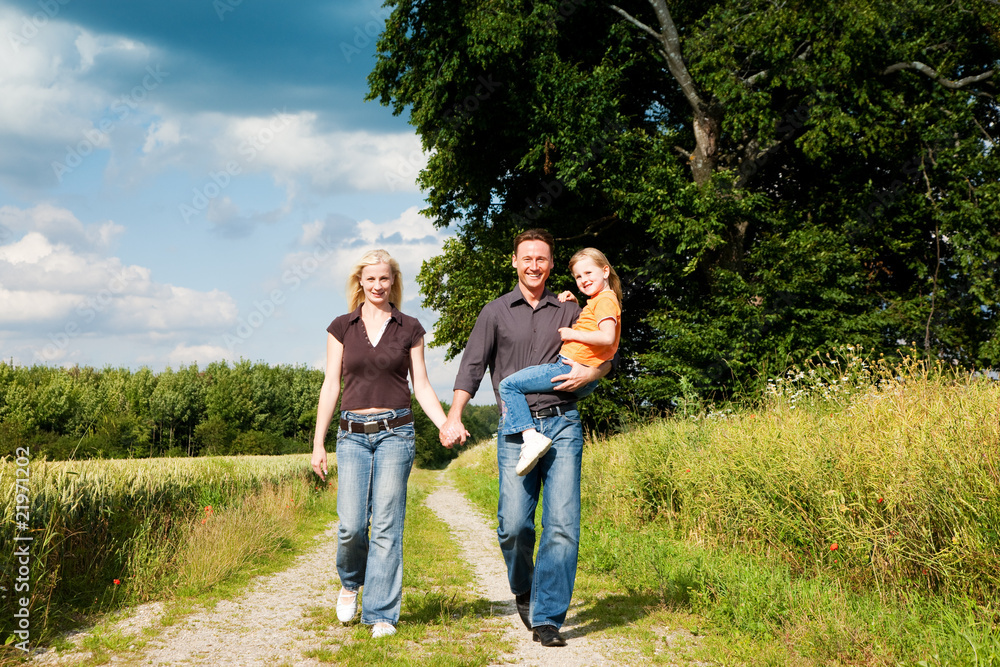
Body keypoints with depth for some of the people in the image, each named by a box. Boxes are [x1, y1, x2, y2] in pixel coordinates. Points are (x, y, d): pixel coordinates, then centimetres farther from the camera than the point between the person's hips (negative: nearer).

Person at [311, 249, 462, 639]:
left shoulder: (409, 329, 7)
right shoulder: (341, 327, 8)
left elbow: (421, 385, 7)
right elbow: (331, 385, 7)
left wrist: (446, 425, -8)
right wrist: (318, 442, 4)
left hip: (395, 432, 0)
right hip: (353, 434, 1)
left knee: (386, 525, -4)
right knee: (351, 525, -7)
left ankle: (382, 614, 5)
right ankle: (350, 582, 24)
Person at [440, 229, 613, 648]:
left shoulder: (569, 311, 15)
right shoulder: (495, 312, 12)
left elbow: (607, 356, 20)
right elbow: (472, 366, 8)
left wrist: (590, 373, -3)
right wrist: (453, 417, -5)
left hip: (562, 425, 1)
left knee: (562, 525, -8)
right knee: (514, 523, -8)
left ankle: (547, 617, -2)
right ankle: (522, 589, 22)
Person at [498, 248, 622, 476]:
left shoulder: (605, 300, -9)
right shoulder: (599, 301, 23)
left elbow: (607, 337, -24)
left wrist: (572, 334, -14)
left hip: (571, 371, -11)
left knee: (509, 385, -16)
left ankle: (531, 437, -27)